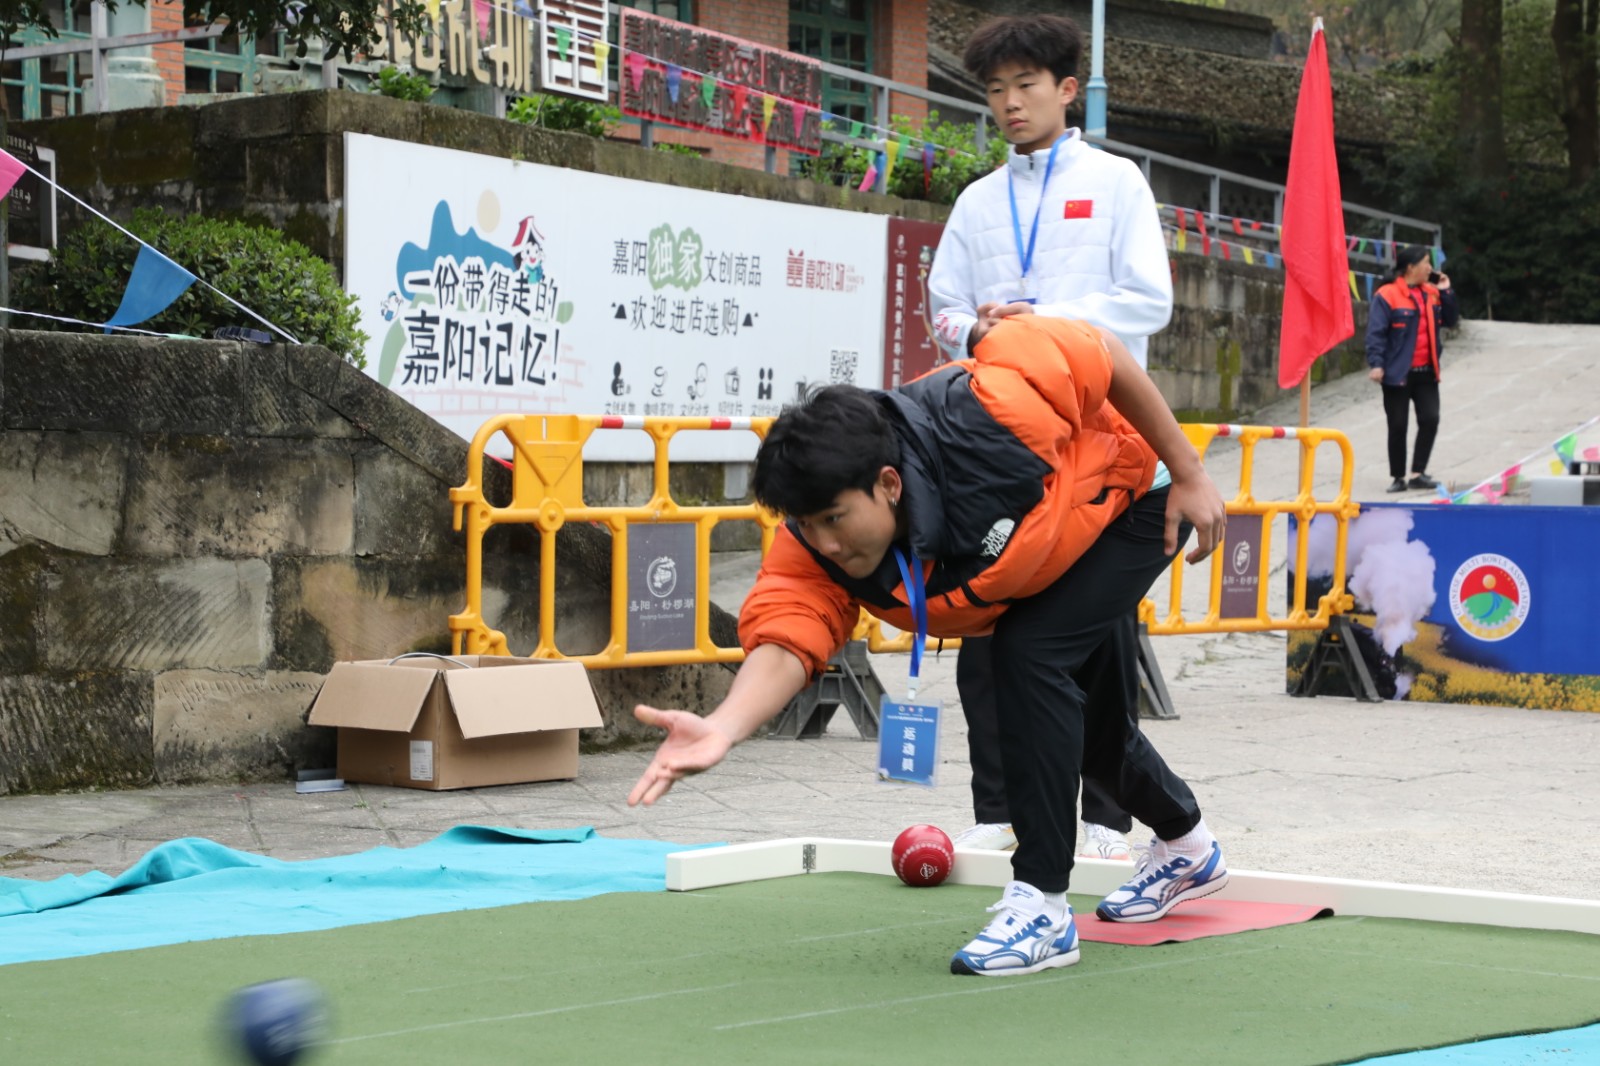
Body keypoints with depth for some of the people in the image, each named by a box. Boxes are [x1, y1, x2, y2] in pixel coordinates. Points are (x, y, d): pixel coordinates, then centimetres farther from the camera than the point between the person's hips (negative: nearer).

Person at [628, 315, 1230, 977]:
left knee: (1028, 654, -26)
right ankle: (1186, 846, 52)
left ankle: (1043, 905, -17)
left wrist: (1188, 473, -22)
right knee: (1084, 718, 20)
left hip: (1134, 500, -6)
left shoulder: (988, 413, -45)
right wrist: (725, 726, -66)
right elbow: (786, 639, -45)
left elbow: (1102, 353, -31)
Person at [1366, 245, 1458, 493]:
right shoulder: (1387, 296, -11)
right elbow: (1376, 333, -14)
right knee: (1398, 426, 3)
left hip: (1426, 372, 5)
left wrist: (1446, 293, 0)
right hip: (1398, 373, -5)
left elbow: (1450, 322, 11)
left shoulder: (1432, 293, 8)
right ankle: (1397, 477, 13)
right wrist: (1376, 364, -22)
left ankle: (1418, 473, 3)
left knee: (1430, 419, -6)